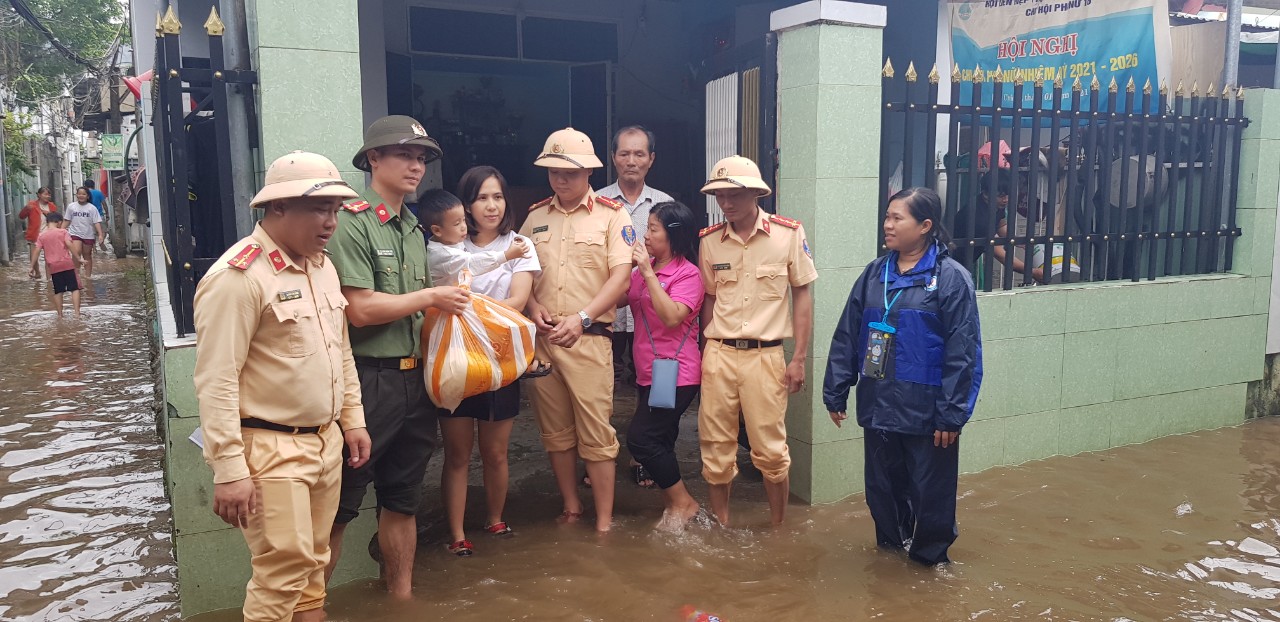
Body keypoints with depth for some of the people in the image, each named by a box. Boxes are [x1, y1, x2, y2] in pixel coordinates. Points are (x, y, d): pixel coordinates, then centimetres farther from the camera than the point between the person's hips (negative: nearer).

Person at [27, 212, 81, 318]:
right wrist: (78, 258, -11)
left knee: (58, 291, 12)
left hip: (53, 267, 3)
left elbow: (36, 252, 3)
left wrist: (32, 267, 5)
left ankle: (60, 314, 13)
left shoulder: (42, 235, 7)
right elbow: (69, 245, -12)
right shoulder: (62, 232, -1)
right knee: (75, 288, 0)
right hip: (67, 264, -3)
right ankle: (77, 312, -12)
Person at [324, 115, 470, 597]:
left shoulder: (414, 230, 14)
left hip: (414, 379, 8)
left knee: (403, 499, 17)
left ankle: (401, 595, 31)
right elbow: (361, 309, -18)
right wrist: (431, 296, -10)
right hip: (367, 381, -7)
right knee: (339, 506, 2)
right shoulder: (351, 223, -11)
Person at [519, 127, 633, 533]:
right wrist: (533, 308, -5)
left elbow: (621, 276, -7)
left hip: (589, 337, -4)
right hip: (541, 337, 4)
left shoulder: (611, 215, 1)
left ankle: (604, 522, 7)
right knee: (554, 430, 11)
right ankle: (571, 507, 27)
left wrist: (580, 319, -16)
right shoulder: (536, 217, 14)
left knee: (596, 431, -3)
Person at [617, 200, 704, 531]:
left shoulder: (688, 273, -12)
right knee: (659, 441, 14)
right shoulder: (645, 269, 9)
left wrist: (648, 273, -25)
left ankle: (682, 502, 7)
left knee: (640, 438, -10)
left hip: (675, 373, -8)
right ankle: (672, 503, 30)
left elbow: (672, 317, -26)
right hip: (649, 371, 8)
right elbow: (619, 300, 5)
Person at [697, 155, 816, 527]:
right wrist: (704, 353, 8)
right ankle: (720, 527, 25)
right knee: (716, 447, 8)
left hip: (765, 355, -2)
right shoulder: (710, 240, 4)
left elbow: (802, 296, 1)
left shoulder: (789, 234, -4)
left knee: (771, 450, 3)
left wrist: (799, 359, -2)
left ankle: (779, 528, 24)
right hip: (718, 354, 3)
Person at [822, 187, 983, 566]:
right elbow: (846, 337, 9)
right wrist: (835, 393, 7)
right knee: (881, 485, 17)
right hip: (878, 406, 5)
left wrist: (952, 414, -14)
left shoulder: (951, 278, -9)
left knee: (930, 490, 9)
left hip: (926, 411, -5)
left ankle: (930, 556, 31)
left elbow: (962, 353, -12)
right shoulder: (875, 274, 6)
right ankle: (891, 546, 38)